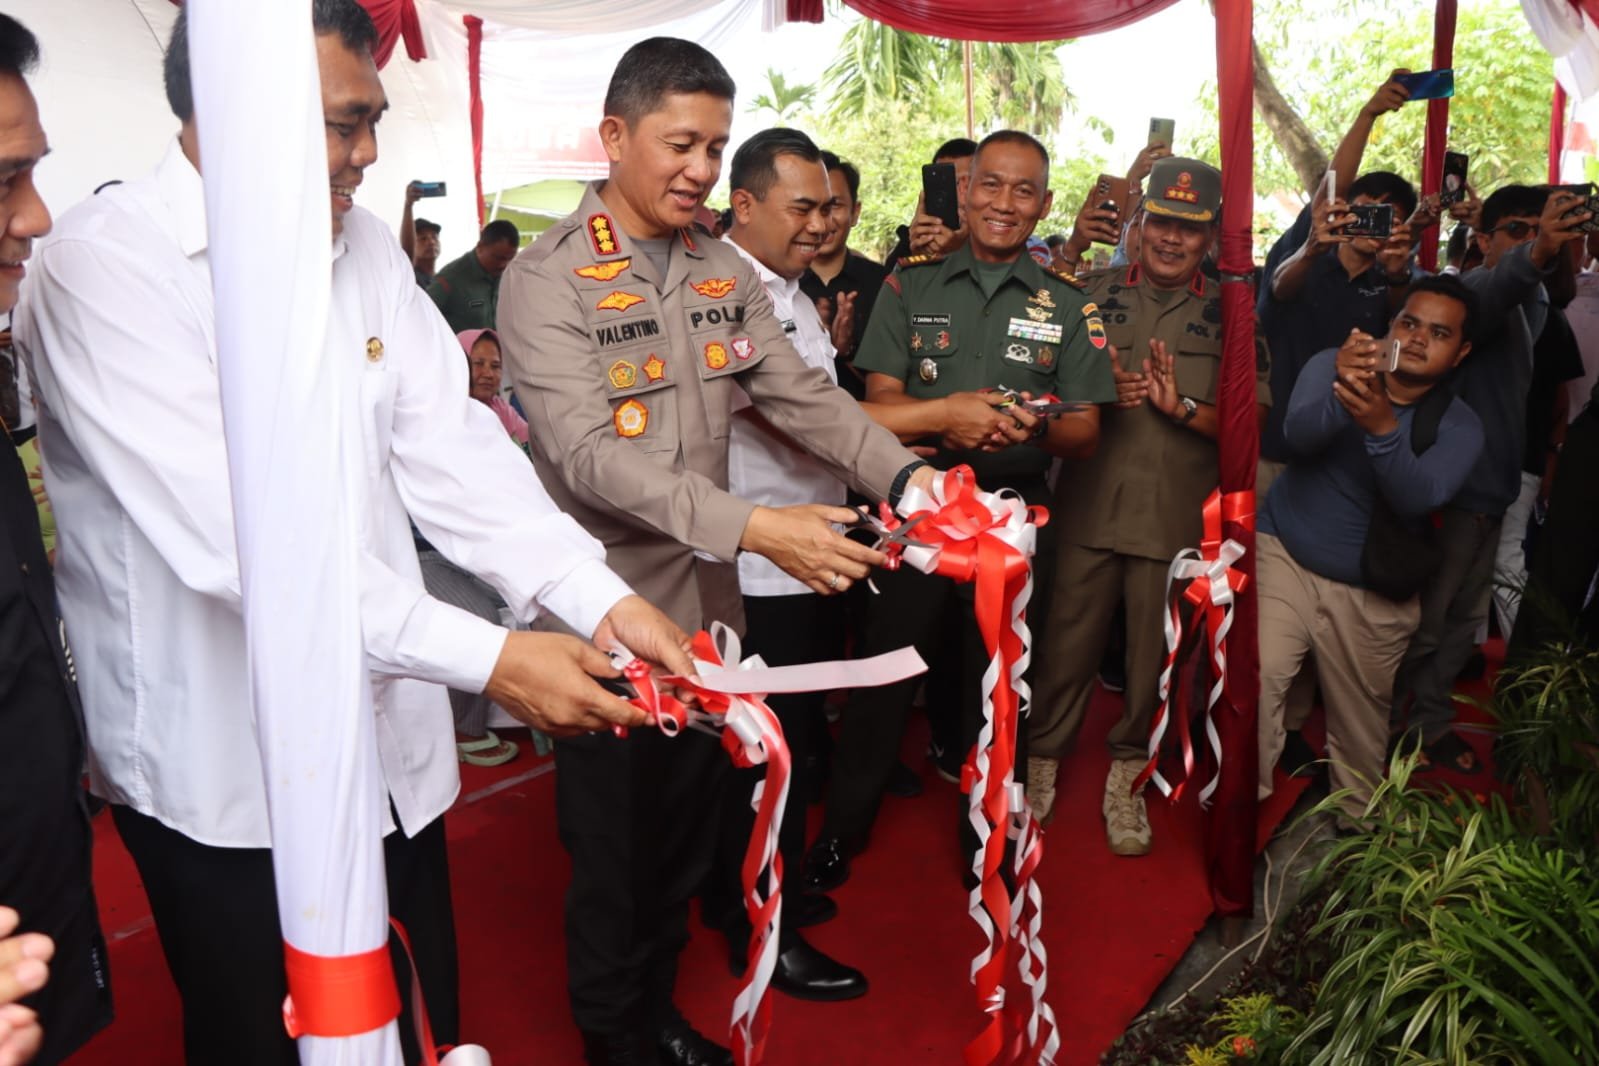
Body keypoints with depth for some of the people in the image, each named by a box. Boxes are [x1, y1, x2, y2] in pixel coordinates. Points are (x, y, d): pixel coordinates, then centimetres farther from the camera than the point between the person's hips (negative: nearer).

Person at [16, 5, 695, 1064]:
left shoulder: (365, 243, 3)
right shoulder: (104, 263, -18)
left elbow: (449, 443, -3)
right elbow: (236, 531, -27)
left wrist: (601, 597, -17)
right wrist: (490, 659, -29)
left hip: (391, 743, 6)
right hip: (226, 768, -5)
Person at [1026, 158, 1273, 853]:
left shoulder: (1229, 315, 5)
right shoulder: (1094, 293, 5)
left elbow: (1252, 421, 0)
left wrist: (1182, 406, -16)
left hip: (1178, 518, 1)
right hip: (1089, 508, 0)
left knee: (1154, 655, 11)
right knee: (1065, 645, 7)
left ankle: (1126, 773, 30)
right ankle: (1042, 761, 27)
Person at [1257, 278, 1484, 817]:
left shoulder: (1460, 425, -5)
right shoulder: (1331, 366, -5)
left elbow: (1419, 497, -25)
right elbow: (1299, 432, -26)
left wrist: (1383, 426, -43)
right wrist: (1342, 392, -47)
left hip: (1373, 594, 2)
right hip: (1284, 555, -1)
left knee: (1361, 724, 15)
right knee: (1252, 681, -22)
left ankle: (1355, 823, 41)